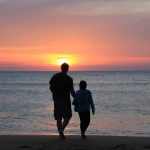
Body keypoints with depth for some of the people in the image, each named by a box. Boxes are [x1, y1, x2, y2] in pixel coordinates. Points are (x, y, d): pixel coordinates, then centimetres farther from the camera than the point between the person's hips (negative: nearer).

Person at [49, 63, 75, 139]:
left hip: (56, 100, 4)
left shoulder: (55, 76, 2)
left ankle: (61, 134, 14)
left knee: (58, 118, 11)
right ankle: (61, 130, -12)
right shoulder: (69, 79, -11)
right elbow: (72, 91, -10)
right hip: (66, 100, -4)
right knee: (67, 117, 9)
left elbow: (51, 87, 8)